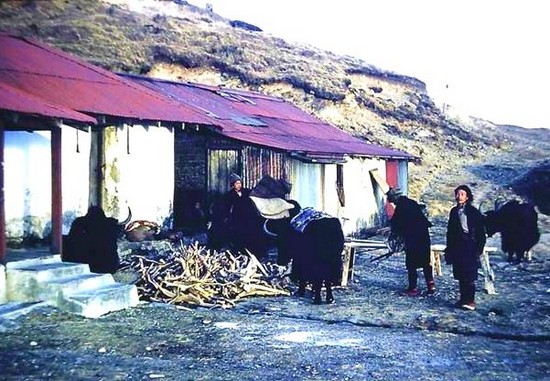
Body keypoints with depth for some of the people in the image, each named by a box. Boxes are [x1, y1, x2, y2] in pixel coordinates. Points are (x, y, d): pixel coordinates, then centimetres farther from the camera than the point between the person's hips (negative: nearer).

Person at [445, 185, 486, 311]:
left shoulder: (473, 212, -4)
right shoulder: (454, 211, 13)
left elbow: (480, 231, -4)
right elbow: (450, 230, 17)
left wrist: (479, 248, -10)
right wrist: (449, 248, 15)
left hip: (470, 247, -6)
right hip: (457, 247, 6)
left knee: (469, 274, -8)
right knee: (460, 274, 7)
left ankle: (470, 301, -6)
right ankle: (463, 298, 15)